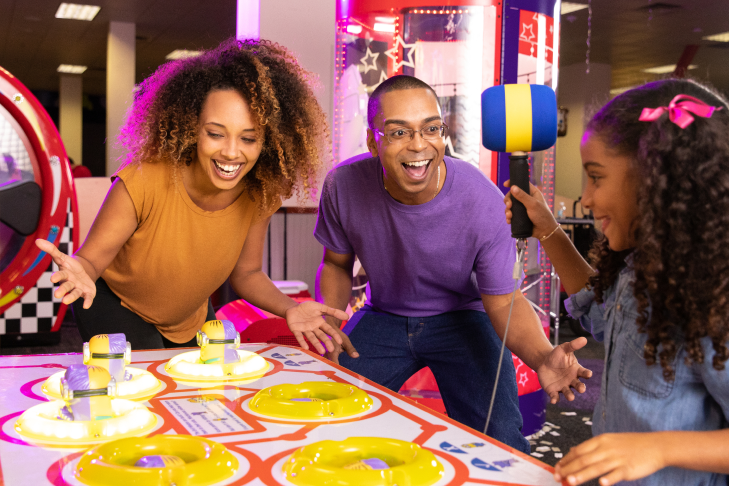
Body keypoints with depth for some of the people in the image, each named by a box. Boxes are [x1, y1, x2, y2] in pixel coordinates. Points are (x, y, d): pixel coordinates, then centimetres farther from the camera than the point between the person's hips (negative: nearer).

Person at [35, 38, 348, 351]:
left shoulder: (259, 196, -22)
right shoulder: (143, 181, -35)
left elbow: (246, 273, -8)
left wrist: (289, 309, -26)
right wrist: (80, 272, -50)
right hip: (114, 302, -4)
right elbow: (92, 256, -25)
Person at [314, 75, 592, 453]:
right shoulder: (344, 186, -19)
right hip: (383, 318, 3)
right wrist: (329, 321, -18)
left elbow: (504, 301, -18)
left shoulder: (483, 201, -27)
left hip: (461, 320, -2)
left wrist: (541, 357, -39)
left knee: (500, 446, -19)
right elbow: (336, 264, 1)